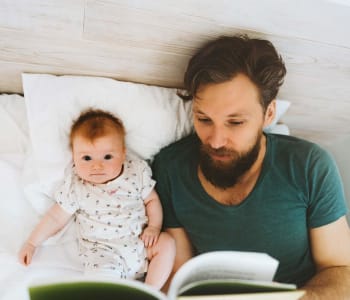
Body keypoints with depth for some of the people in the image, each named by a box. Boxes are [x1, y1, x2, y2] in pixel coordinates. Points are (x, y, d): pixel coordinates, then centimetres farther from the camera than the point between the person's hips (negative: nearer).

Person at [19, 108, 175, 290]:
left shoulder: (137, 172, -7)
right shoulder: (75, 186, -9)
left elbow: (151, 200, 6)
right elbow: (56, 217, 2)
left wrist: (154, 226, -8)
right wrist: (32, 243, 5)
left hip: (140, 242, 3)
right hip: (103, 251, -2)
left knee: (166, 242, -17)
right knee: (102, 277, -28)